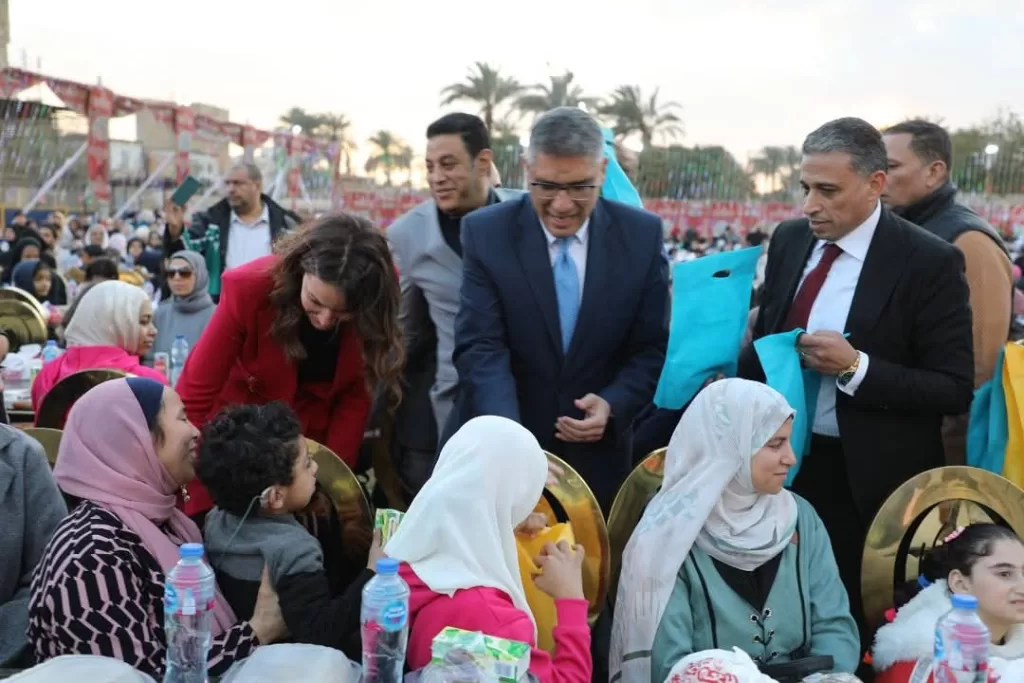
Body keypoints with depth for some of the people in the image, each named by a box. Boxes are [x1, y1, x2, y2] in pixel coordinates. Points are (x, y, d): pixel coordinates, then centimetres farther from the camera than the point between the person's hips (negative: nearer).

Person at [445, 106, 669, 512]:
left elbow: (653, 348, -1)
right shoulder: (486, 232, -10)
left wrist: (613, 405, -20)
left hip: (596, 457, 2)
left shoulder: (642, 235, -5)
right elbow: (480, 349, -17)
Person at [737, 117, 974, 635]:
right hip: (780, 460, 5)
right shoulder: (788, 240, 3)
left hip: (866, 482, -5)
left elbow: (955, 390, -13)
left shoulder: (928, 262, -14)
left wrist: (857, 367, -25)